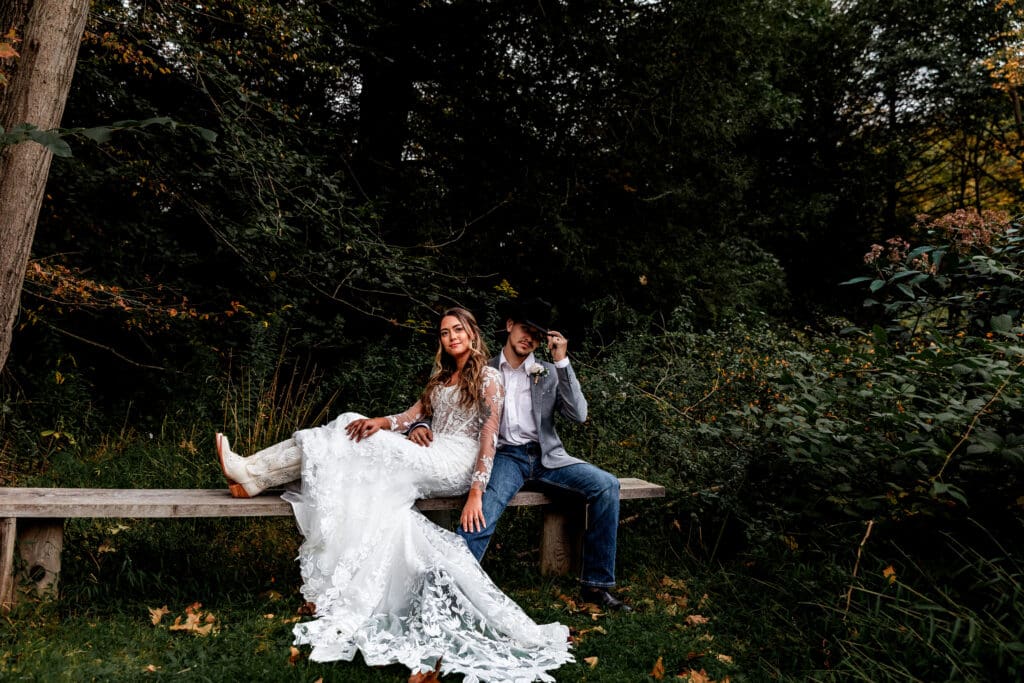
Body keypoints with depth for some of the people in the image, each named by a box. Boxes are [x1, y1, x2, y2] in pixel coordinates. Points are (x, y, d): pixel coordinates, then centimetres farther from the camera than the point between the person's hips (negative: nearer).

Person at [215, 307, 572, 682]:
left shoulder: (489, 377, 0)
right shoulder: (441, 377, 23)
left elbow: (489, 436, -10)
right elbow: (414, 413, 11)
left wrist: (476, 493, -19)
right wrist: (380, 421, -12)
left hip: (456, 464, -7)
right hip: (434, 461, 7)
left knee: (368, 447, -20)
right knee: (354, 433, -12)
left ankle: (252, 473, -17)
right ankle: (252, 472, -14)